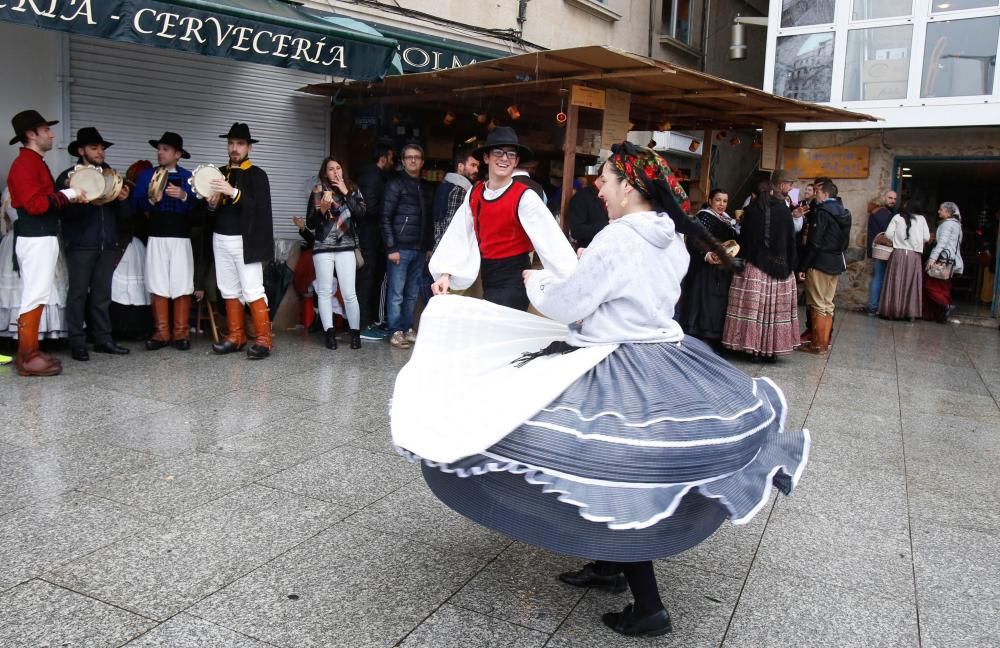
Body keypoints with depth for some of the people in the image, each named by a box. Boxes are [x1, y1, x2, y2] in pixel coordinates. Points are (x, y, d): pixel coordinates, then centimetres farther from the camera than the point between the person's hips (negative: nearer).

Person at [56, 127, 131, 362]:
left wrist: (123, 199, -7)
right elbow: (64, 211, -10)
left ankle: (103, 339, 12)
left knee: (102, 294, 7)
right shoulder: (68, 177, 1)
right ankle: (77, 343, 3)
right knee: (78, 293, -1)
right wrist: (78, 199, -26)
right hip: (80, 245, -4)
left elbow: (123, 215, 12)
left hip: (108, 244, 4)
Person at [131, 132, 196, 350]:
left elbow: (197, 209, -1)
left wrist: (184, 196, -18)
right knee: (158, 286, 1)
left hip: (181, 238, -1)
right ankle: (161, 332, 8)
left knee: (182, 286, -2)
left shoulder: (188, 177, 8)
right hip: (156, 237, 1)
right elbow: (135, 206, 4)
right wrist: (151, 200, -14)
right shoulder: (146, 175, 11)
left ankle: (181, 332, 5)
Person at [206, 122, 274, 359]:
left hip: (245, 241, -6)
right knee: (229, 291, 10)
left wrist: (234, 193, -25)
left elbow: (261, 208, -16)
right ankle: (236, 337, 17)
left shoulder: (257, 174, -3)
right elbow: (213, 210, 17)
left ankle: (263, 340, -4)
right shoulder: (219, 174, 14)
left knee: (252, 291, -8)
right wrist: (212, 204, -6)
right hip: (221, 240, 6)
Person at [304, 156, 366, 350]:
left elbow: (360, 214, -7)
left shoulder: (352, 190, 8)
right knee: (325, 291, 1)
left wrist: (346, 194, -9)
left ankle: (355, 333, 5)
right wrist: (322, 209, -15)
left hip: (346, 247, 0)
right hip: (323, 248, 0)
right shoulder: (318, 191, 4)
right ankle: (330, 333, 6)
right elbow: (310, 224, 2)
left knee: (349, 293, -4)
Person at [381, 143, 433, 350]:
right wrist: (391, 248, -13)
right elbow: (386, 218, -7)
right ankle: (395, 332, 5)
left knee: (412, 293, 9)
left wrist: (429, 246, 10)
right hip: (400, 248, -5)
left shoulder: (425, 187, 16)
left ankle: (408, 329, 19)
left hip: (420, 249, 5)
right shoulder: (395, 184, -2)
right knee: (397, 293, -1)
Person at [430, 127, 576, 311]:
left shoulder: (525, 197, -16)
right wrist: (445, 273, -9)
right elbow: (458, 235, 1)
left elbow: (551, 238, -22)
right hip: (487, 277, 6)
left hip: (514, 278, -6)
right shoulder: (474, 194, 1)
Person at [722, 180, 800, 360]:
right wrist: (791, 264, 7)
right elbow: (791, 238, 2)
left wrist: (741, 258, 11)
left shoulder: (750, 210, 1)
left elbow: (743, 238, 3)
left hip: (755, 266, -1)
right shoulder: (783, 209, 2)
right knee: (777, 307, 5)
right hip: (780, 267, 1)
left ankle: (753, 346, 1)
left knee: (753, 305, 1)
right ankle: (772, 349, 7)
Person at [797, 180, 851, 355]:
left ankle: (818, 344, -2)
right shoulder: (843, 213, 13)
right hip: (836, 263, 8)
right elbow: (845, 241, 17)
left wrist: (802, 266, -16)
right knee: (827, 304, 12)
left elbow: (813, 242, -18)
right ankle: (825, 341, 16)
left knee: (818, 305, -4)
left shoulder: (822, 212, -13)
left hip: (820, 263, -8)